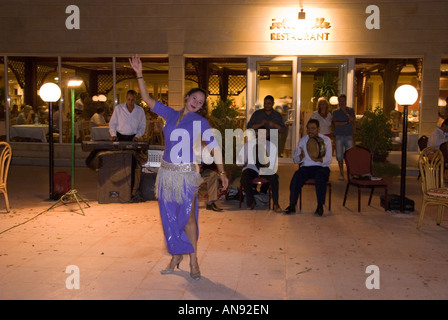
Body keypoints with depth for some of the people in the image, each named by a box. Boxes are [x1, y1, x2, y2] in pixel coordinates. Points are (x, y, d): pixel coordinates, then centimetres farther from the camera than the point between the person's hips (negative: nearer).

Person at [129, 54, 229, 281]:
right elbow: (147, 100, 8)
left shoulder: (200, 122, -2)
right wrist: (139, 74, 1)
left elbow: (214, 147, -4)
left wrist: (221, 172, -9)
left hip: (186, 173, -4)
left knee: (187, 216, -1)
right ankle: (176, 255, 24)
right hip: (167, 172, 4)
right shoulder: (171, 115, 9)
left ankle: (193, 260, 10)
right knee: (169, 216, 9)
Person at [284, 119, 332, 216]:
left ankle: (320, 206, -24)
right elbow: (295, 159, 6)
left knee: (320, 177, -36)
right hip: (306, 167, 2)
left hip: (322, 167, -2)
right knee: (296, 176, -30)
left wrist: (319, 159, -31)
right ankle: (292, 205, -26)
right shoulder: (302, 140, 10)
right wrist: (301, 156, -19)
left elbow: (329, 159, -8)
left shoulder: (326, 140, 2)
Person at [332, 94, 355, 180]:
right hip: (339, 136, 0)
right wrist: (346, 122, -8)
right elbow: (335, 123, -5)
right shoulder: (336, 112, 10)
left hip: (349, 136, 0)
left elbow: (353, 120, -5)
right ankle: (341, 173, 10)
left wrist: (346, 112, -10)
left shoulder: (350, 110, 12)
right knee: (339, 156, 1)